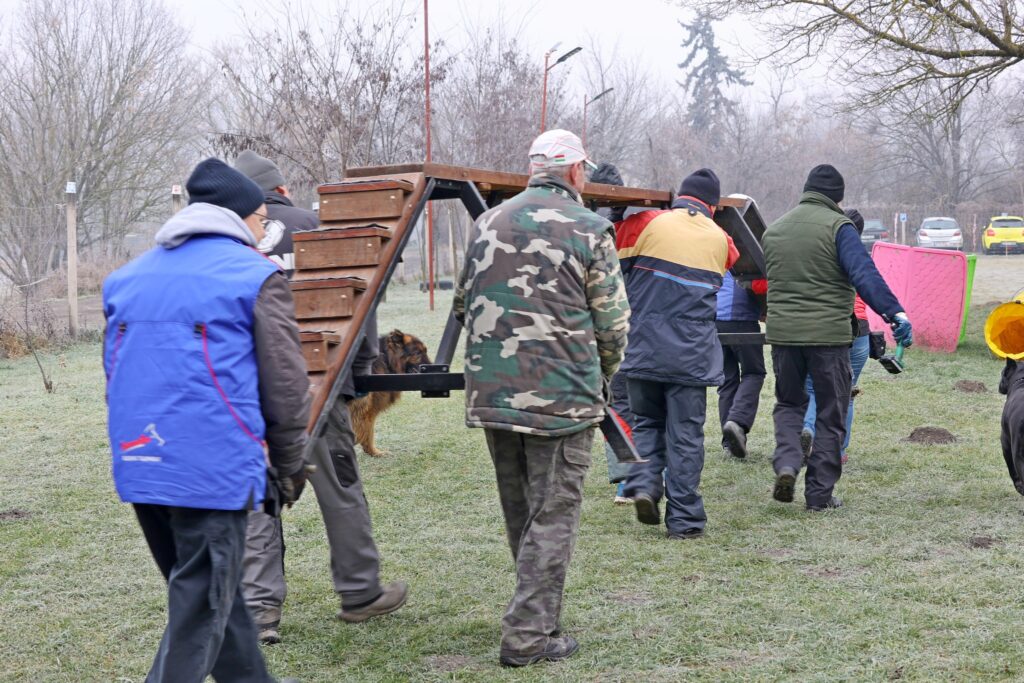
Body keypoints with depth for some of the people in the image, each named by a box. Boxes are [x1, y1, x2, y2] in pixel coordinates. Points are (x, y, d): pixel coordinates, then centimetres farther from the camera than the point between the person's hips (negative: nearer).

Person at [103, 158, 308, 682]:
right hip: (215, 469, -7)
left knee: (207, 593, 20)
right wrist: (290, 463, 7)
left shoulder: (129, 276, 15)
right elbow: (285, 381, -5)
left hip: (139, 466, 7)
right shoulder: (254, 275, -4)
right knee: (200, 607, 1)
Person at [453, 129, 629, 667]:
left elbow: (463, 307, 15)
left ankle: (537, 609, 32)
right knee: (552, 515, 2)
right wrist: (601, 375, 17)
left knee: (518, 512, 18)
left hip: (491, 394, 5)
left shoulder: (487, 224, 9)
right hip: (562, 395, -5)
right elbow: (613, 322, -2)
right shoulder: (588, 229, -6)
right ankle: (528, 636, 1)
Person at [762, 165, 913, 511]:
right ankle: (819, 494, 8)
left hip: (782, 331, 4)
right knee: (830, 414, 8)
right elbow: (865, 275, -21)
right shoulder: (837, 226, -8)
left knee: (788, 403, 21)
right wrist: (895, 313, -27)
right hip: (829, 335, -4)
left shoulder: (773, 230, 11)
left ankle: (787, 464, -4)